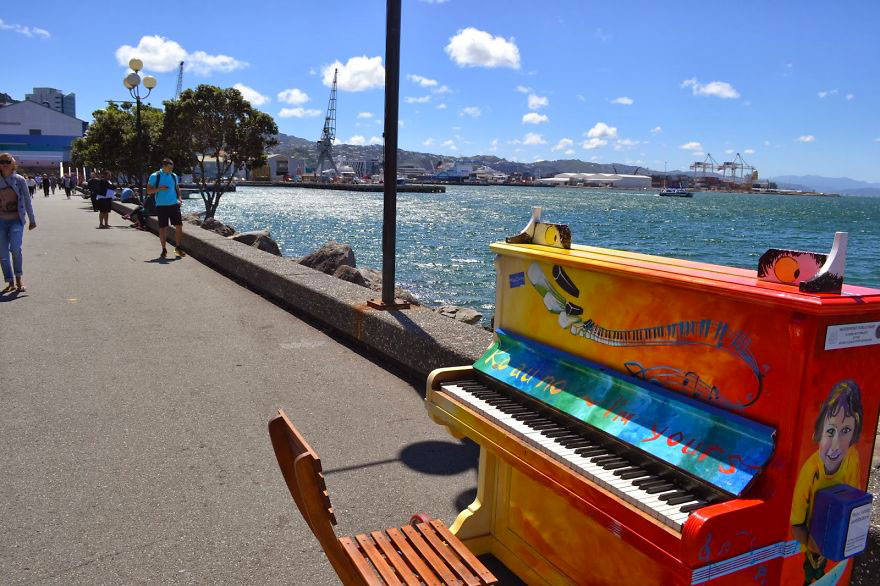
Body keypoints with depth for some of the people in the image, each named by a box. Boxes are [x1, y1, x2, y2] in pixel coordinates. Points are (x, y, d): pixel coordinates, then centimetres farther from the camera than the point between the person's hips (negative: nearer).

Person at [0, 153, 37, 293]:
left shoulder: (19, 180, 0)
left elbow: (27, 201, 7)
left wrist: (32, 220, 10)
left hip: (16, 220, -2)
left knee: (15, 248, -21)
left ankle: (18, 278, -2)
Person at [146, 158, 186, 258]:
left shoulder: (174, 176, 10)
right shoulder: (155, 176, -3)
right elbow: (148, 191, -1)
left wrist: (179, 198, 4)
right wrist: (159, 189, -18)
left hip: (174, 205, 3)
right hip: (161, 206, -3)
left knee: (179, 226, -1)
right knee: (162, 228, 2)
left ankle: (178, 248, 13)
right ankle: (164, 250, 14)